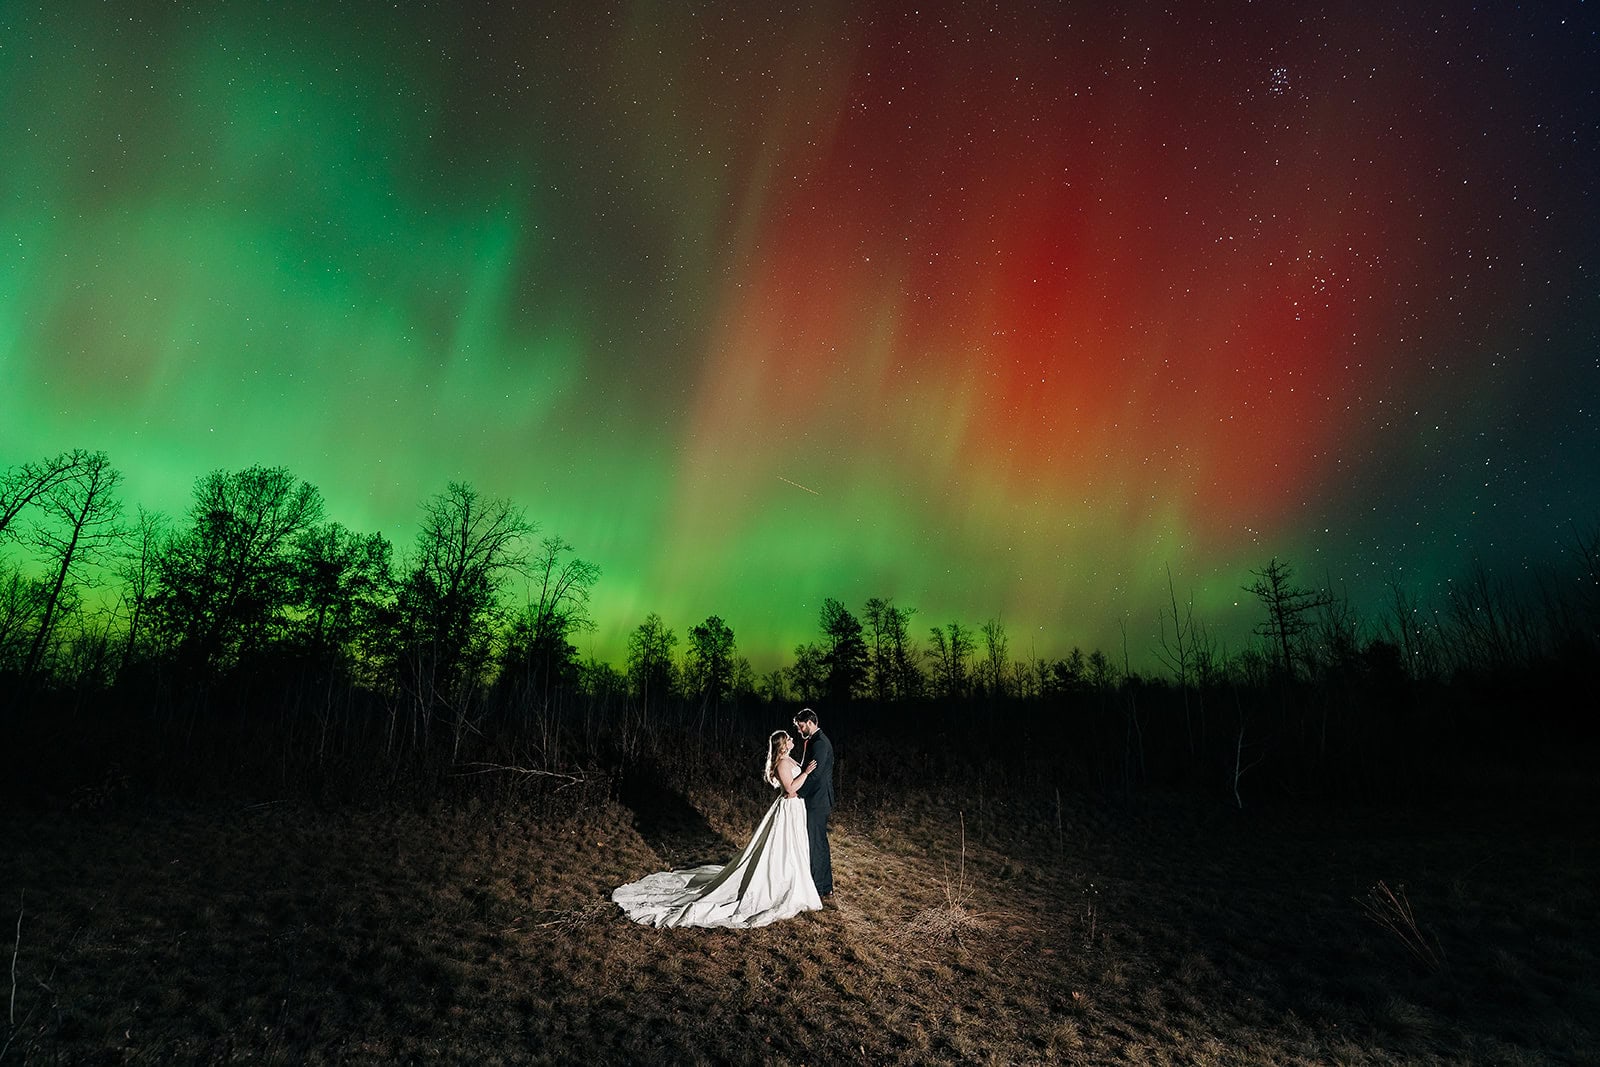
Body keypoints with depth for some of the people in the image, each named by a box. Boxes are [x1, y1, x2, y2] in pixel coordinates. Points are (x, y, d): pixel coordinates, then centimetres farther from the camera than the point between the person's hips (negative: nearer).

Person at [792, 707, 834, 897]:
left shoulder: (819, 743, -19)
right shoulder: (816, 741, 13)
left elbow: (815, 773, -24)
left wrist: (797, 793, -17)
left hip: (817, 802, -10)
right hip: (818, 800, 10)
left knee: (814, 844, -1)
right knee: (820, 843, 17)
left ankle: (817, 888, 9)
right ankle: (826, 886, 26)